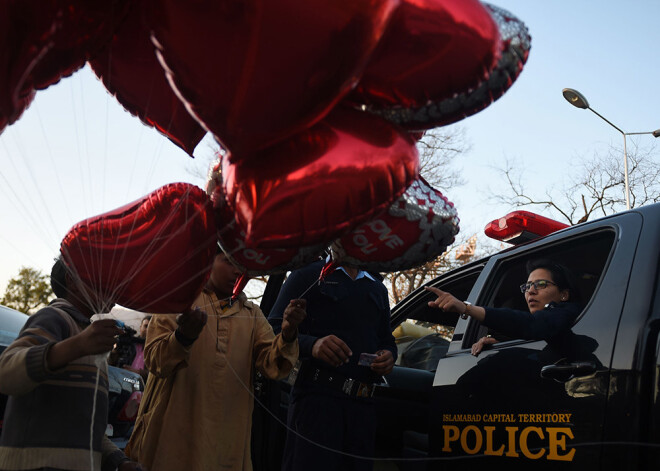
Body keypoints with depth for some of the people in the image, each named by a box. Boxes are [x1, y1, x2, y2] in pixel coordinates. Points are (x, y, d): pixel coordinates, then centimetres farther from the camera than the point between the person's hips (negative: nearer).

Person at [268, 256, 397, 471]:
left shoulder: (378, 288, 24)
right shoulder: (308, 274, 4)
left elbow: (386, 339, 28)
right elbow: (274, 329, -3)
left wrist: (389, 356, 4)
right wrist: (311, 345, -23)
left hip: (363, 405, 5)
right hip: (317, 398, -5)